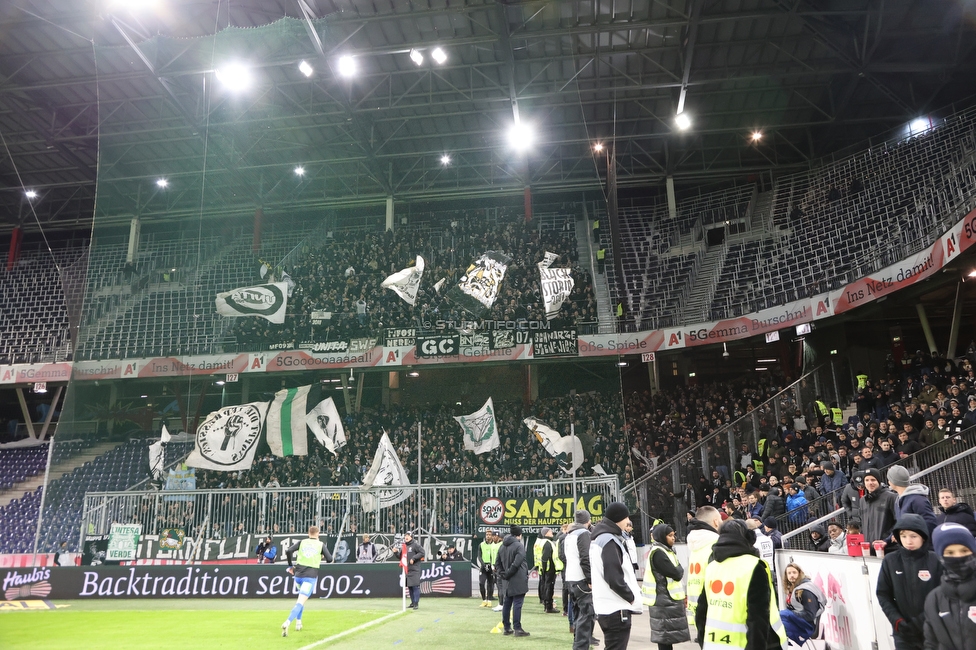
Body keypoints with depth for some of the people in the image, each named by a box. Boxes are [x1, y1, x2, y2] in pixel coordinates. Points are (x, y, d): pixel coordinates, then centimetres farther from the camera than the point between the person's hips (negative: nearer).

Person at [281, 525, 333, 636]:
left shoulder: (302, 542, 8)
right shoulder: (320, 545, 3)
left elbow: (288, 551, -3)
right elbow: (329, 559, 0)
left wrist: (290, 565, 9)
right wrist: (322, 556, 22)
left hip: (298, 575, 4)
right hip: (311, 576, -4)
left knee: (301, 599, 29)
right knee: (300, 602, -11)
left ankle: (298, 623, 26)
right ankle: (287, 623, -32)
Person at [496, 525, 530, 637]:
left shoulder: (502, 546, 12)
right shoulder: (519, 546, -13)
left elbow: (498, 563, 12)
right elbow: (517, 563, -21)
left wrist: (501, 573, 5)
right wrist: (507, 574, -11)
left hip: (507, 581, 7)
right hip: (518, 580, -7)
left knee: (507, 603, 14)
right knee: (517, 603, -4)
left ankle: (507, 627, 21)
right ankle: (517, 628, -3)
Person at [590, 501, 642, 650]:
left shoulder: (600, 537, 15)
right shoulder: (609, 540, -16)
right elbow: (614, 577, -22)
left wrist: (629, 595, 11)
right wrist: (631, 596, -9)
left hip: (607, 608, 10)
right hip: (616, 609, -10)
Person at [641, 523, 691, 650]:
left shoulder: (666, 550, 14)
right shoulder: (658, 553, -18)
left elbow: (678, 572, 13)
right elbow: (676, 574, -19)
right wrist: (679, 570, 0)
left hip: (669, 598, 9)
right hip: (664, 600, -9)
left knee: (668, 634, 13)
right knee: (665, 635, -5)